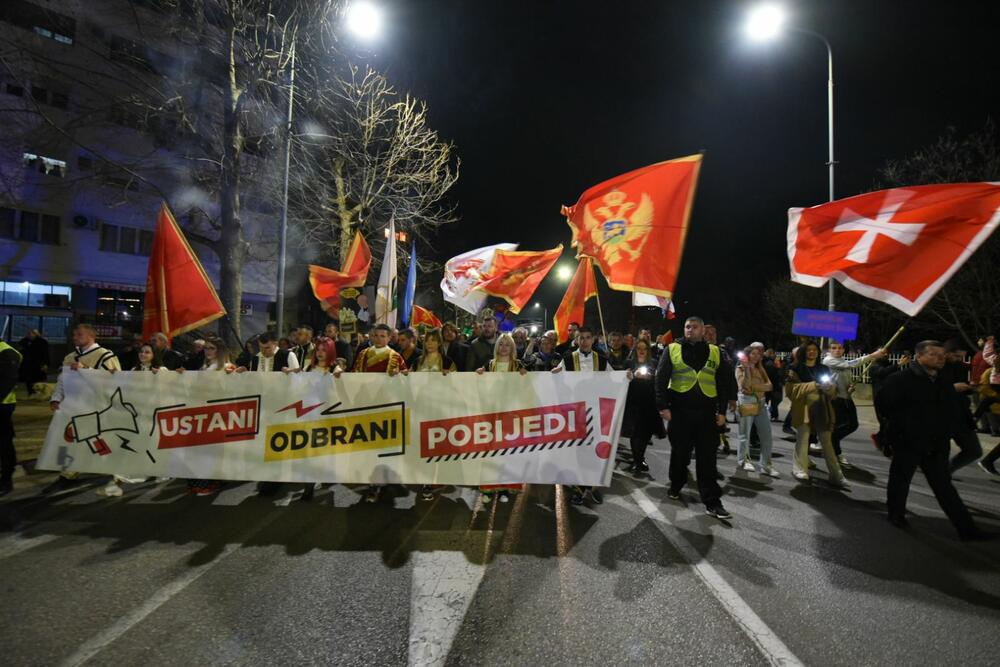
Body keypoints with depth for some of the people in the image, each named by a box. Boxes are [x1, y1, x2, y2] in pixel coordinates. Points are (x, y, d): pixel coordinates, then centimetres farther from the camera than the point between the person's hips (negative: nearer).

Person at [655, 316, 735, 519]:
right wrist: (663, 406, -9)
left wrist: (722, 410, 3)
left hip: (707, 412, 1)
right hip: (679, 411, -1)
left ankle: (712, 502, 8)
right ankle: (675, 486, 34)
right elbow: (661, 379, -2)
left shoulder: (715, 352, 7)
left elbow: (724, 382, 9)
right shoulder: (672, 349, 2)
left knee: (707, 457, 3)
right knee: (679, 453, 13)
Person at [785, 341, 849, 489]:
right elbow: (790, 388, -9)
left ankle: (836, 476, 8)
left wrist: (830, 388, -7)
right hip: (804, 409, -4)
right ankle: (800, 469, 6)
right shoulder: (796, 369, 1)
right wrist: (811, 385, -17)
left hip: (822, 409, 4)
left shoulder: (824, 369, 16)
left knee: (827, 442, 5)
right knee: (802, 440, -5)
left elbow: (833, 390, 17)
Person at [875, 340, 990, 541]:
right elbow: (883, 404, -13)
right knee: (900, 480, 10)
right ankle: (896, 515, 26)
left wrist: (945, 435, 8)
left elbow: (950, 412, 19)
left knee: (944, 486, 9)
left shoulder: (945, 384, 10)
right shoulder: (902, 379, -12)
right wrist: (902, 426, -8)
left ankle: (966, 528, 13)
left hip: (936, 445, 5)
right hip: (908, 442, -5)